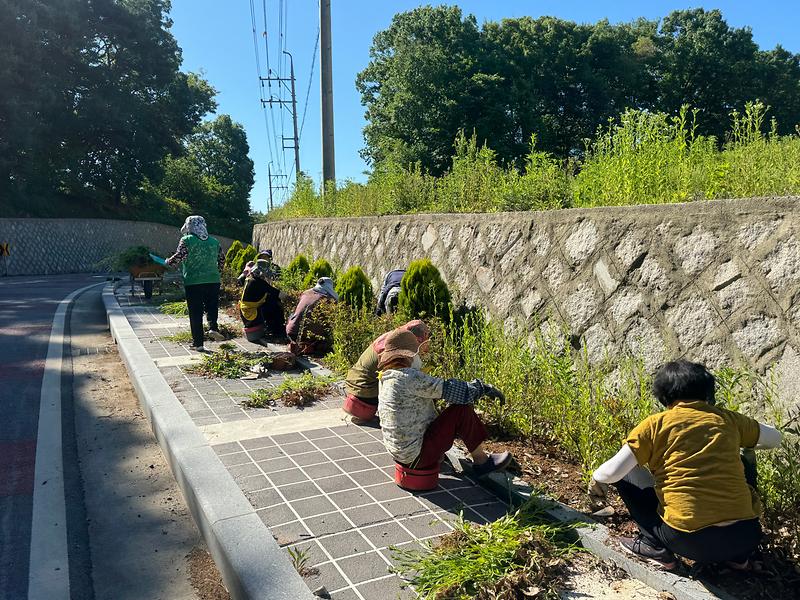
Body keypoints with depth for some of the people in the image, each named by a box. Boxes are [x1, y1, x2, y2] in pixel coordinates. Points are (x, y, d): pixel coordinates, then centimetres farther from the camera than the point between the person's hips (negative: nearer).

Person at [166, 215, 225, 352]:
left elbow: (179, 256, -11)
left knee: (195, 313, 4)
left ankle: (198, 343, 7)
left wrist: (168, 262, 9)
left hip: (193, 282, -3)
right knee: (212, 306, 17)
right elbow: (222, 258, 16)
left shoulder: (186, 240, -3)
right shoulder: (214, 241, 10)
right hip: (213, 281, 3)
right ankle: (213, 327, -10)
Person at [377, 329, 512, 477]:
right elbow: (447, 389, -21)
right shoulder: (408, 377, -22)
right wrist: (484, 387, -10)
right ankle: (481, 462, 4)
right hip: (416, 454, -10)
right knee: (462, 409, -12)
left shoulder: (386, 377, 7)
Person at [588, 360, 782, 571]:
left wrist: (595, 479, 15)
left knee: (626, 476, 13)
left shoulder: (656, 424, -2)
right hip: (746, 537, 4)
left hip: (690, 542, -4)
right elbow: (775, 438, 27)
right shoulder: (727, 419, 8)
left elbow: (613, 472, -7)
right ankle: (738, 555, 27)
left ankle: (656, 548, 8)